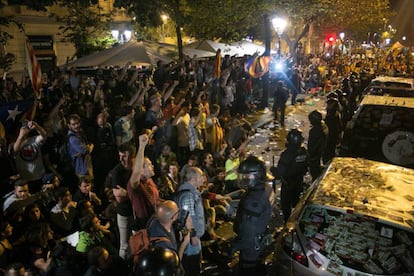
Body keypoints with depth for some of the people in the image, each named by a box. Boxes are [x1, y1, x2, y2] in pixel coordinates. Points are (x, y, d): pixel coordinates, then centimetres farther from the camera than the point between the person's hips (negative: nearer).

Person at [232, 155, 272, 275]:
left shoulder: (253, 199, -31)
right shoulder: (262, 192, 1)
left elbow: (248, 228, -29)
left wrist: (235, 246, -18)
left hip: (250, 244, -9)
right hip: (259, 242, 9)